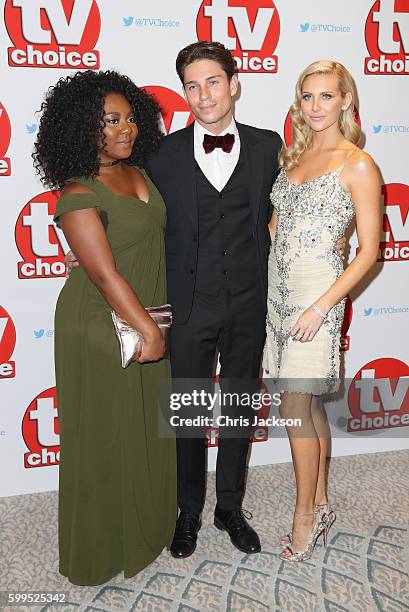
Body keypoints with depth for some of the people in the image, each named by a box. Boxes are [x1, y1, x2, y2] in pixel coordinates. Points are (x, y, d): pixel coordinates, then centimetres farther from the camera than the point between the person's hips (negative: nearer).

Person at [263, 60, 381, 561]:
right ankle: (320, 506, 29)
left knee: (295, 408, -3)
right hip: (278, 289, 6)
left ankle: (305, 516, 16)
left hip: (317, 294, -6)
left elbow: (369, 250, -10)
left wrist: (321, 307, -16)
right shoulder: (293, 156, 12)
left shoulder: (358, 165, -7)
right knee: (308, 405, 14)